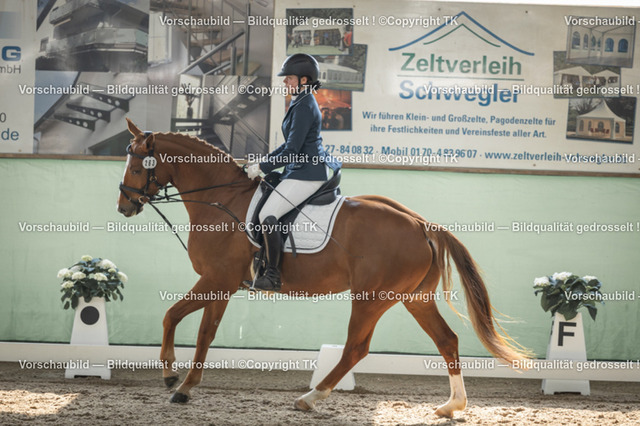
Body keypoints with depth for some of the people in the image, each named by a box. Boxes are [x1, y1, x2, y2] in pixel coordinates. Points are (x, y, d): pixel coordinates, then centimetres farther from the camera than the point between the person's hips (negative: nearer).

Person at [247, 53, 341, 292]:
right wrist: (263, 161, 15)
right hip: (301, 171, 11)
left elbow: (292, 151, -21)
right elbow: (291, 144, 22)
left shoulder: (304, 107, -18)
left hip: (307, 175, -11)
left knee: (267, 215, -18)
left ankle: (273, 277, -14)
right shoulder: (301, 103, 14)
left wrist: (262, 168, -13)